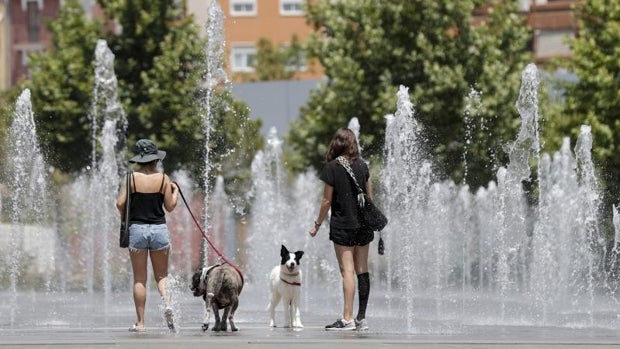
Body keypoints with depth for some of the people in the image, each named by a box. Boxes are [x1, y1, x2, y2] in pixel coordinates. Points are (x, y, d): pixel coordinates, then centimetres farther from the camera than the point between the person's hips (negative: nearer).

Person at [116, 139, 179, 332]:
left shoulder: (131, 178, -3)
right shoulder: (163, 179, -1)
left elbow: (120, 203, -9)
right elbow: (170, 206, 3)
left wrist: (123, 216, 12)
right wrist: (175, 191, 21)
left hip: (137, 229, -1)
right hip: (159, 229, 1)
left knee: (139, 279, 5)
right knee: (161, 275, 12)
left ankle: (140, 322, 4)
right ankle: (166, 302, -18)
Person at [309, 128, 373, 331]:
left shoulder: (332, 167, -8)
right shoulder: (362, 166, 5)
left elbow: (327, 200, -6)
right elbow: (370, 196, 11)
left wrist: (317, 224, 4)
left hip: (343, 226, -5)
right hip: (363, 226, 5)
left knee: (347, 271, -8)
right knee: (362, 271, 7)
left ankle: (347, 319, -13)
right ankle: (362, 318, 9)